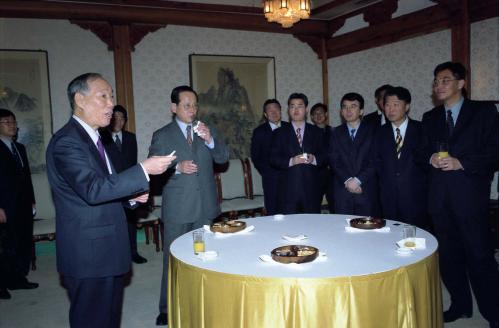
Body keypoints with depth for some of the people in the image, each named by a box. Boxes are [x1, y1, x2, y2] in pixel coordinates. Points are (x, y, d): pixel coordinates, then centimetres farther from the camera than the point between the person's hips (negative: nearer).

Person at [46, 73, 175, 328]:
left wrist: (130, 196, 3)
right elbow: (92, 190, -29)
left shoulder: (92, 138, 14)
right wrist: (144, 170, -28)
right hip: (88, 255, -9)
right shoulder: (67, 142, -17)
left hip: (106, 250, 9)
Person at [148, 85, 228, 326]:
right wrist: (177, 168, -22)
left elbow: (223, 158, -1)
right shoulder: (162, 135, -2)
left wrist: (210, 140, -18)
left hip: (205, 206, 3)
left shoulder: (207, 131, 8)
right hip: (177, 207, -3)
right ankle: (167, 308, 19)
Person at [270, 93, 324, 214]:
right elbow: (273, 159, 1)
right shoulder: (279, 133, 8)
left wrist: (314, 159, -12)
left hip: (311, 188, 2)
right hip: (288, 189, -1)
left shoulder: (317, 132, 12)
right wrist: (291, 161, -14)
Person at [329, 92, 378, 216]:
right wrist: (347, 181, -10)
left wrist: (358, 180, -12)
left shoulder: (373, 131, 5)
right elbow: (333, 161, 4)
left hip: (367, 191, -1)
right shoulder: (337, 133, 12)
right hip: (342, 191, 2)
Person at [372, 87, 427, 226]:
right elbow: (377, 162, 9)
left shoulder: (421, 130, 1)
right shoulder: (381, 133, 9)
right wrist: (384, 182, -1)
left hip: (415, 195, -2)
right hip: (389, 197, 2)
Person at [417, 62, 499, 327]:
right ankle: (460, 305, 26)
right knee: (448, 254, 11)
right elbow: (422, 152, 14)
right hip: (439, 195, 5)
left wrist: (461, 163, -16)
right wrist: (431, 158, -8)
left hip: (470, 193, -4)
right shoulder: (430, 118, 16)